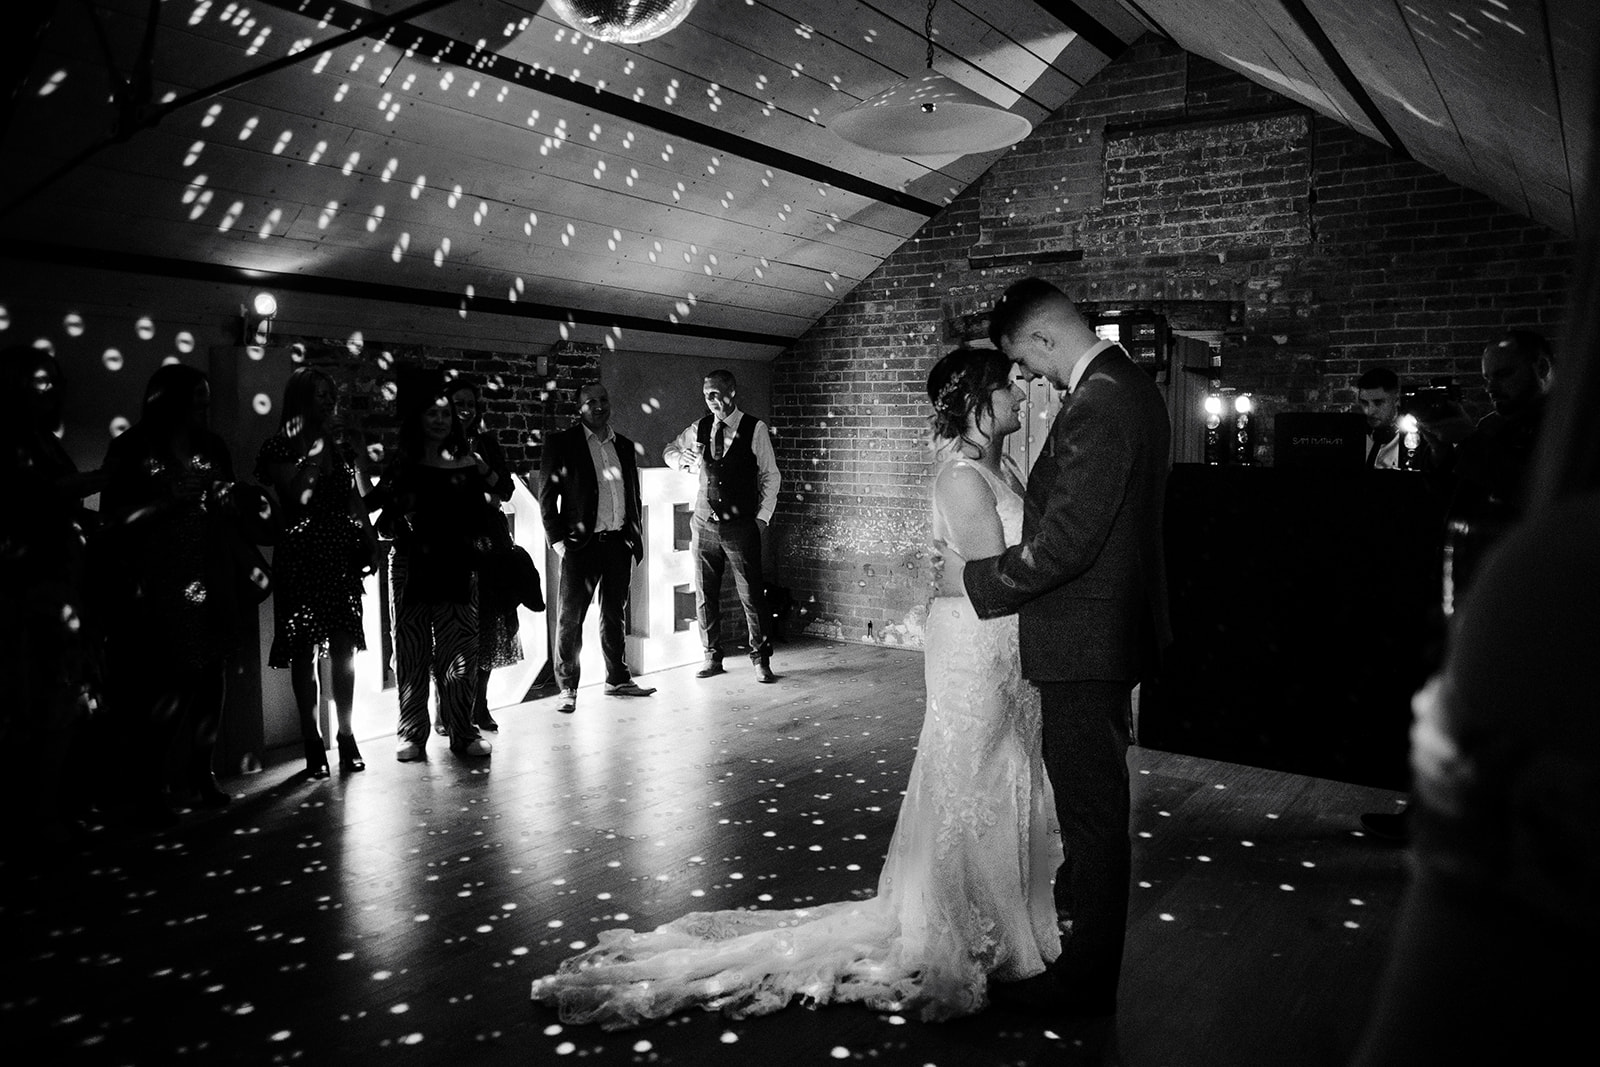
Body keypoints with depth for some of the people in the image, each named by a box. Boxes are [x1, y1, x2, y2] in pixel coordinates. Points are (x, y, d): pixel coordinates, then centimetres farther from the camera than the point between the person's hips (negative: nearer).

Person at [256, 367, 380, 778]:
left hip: (342, 556, 4)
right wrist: (318, 446, -12)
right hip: (301, 556, -4)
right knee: (304, 649, -1)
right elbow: (297, 494, -16)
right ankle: (312, 743, 5)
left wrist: (370, 542, 7)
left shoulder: (340, 447, 15)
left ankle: (346, 736, 13)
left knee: (344, 648, 4)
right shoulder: (281, 447, -2)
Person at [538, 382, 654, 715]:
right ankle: (567, 689, 6)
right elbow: (547, 497, -3)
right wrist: (558, 539, -9)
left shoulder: (624, 446, 14)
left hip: (619, 543, 5)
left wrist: (636, 538, 12)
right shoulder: (561, 444, -2)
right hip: (581, 545, -5)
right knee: (570, 618, -2)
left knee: (615, 615, 14)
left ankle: (617, 679, 25)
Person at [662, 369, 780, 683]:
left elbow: (770, 476, 0)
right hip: (704, 525, 4)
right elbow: (669, 450, 25)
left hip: (741, 527, -4)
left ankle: (761, 660, 10)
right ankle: (712, 658, 20)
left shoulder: (756, 429, -3)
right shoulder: (700, 429, 7)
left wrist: (762, 518, -6)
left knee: (752, 595, -2)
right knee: (705, 596, 7)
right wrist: (682, 459, 3)